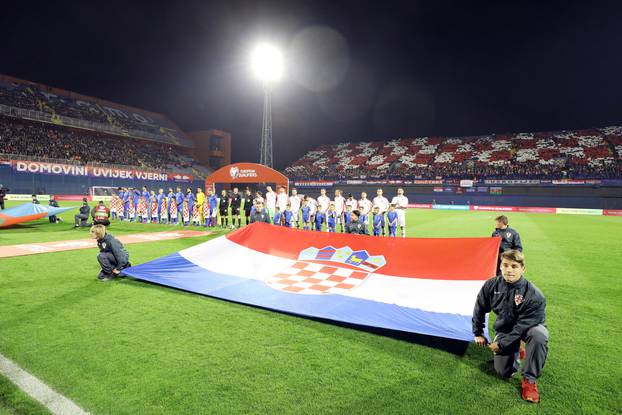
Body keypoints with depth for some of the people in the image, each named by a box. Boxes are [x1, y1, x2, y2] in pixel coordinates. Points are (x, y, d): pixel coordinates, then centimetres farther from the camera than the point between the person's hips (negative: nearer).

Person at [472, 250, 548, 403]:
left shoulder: (534, 295, -29)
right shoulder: (491, 285, -17)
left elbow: (523, 326, -25)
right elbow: (479, 309, 0)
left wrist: (501, 344, -21)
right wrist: (478, 333, 6)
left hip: (527, 327, -2)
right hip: (504, 328, 3)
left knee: (539, 334, -39)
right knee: (504, 372, -6)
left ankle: (529, 380, -19)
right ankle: (515, 351, 29)